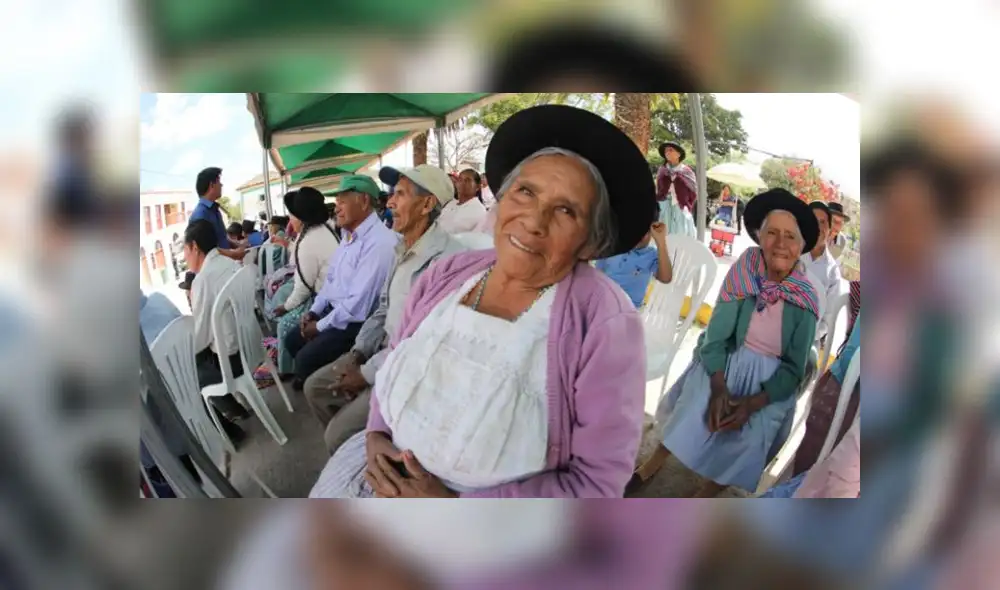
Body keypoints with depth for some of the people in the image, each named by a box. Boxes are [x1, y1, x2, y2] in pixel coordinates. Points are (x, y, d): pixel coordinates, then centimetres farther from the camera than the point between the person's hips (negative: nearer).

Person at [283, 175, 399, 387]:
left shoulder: (379, 242, -25)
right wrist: (314, 311, 6)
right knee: (292, 340, 13)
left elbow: (358, 305, -28)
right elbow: (331, 278, 20)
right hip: (334, 311, 10)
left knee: (306, 358, -18)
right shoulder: (348, 235, 8)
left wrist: (320, 326, -17)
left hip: (357, 323, -10)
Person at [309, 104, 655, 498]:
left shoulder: (607, 324, -19)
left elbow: (598, 481, -18)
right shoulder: (447, 274, -2)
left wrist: (456, 508, -20)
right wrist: (377, 435, -7)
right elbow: (394, 365, 13)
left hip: (489, 499, -5)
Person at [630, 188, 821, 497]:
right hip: (728, 363, 0)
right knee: (700, 407, -26)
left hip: (770, 381, 0)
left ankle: (704, 496, 1)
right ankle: (654, 463, -3)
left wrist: (752, 403, -21)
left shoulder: (805, 301, -12)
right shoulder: (743, 274, -13)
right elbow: (716, 337, -12)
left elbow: (794, 368, -7)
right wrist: (720, 390, -25)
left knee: (752, 435, -22)